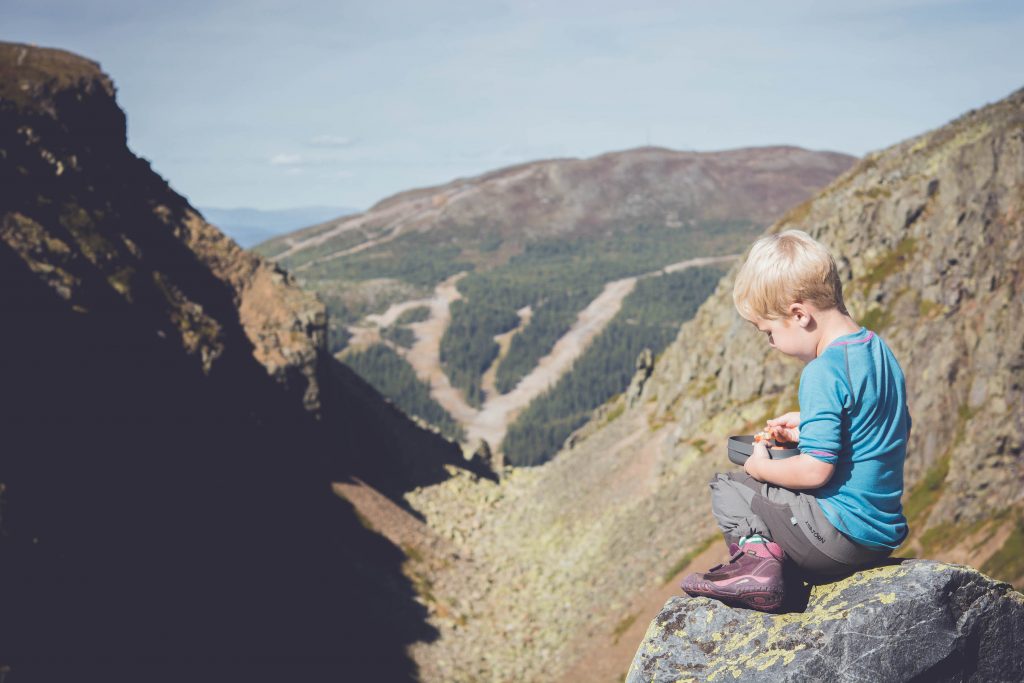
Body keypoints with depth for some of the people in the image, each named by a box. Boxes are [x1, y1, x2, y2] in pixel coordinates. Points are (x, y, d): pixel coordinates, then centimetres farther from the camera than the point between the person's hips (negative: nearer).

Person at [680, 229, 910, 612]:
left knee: (725, 490, 6)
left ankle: (755, 555, -14)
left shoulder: (824, 372, -20)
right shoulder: (880, 351, 8)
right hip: (886, 533, 9)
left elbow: (815, 470, -23)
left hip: (841, 537, -9)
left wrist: (761, 467, -4)